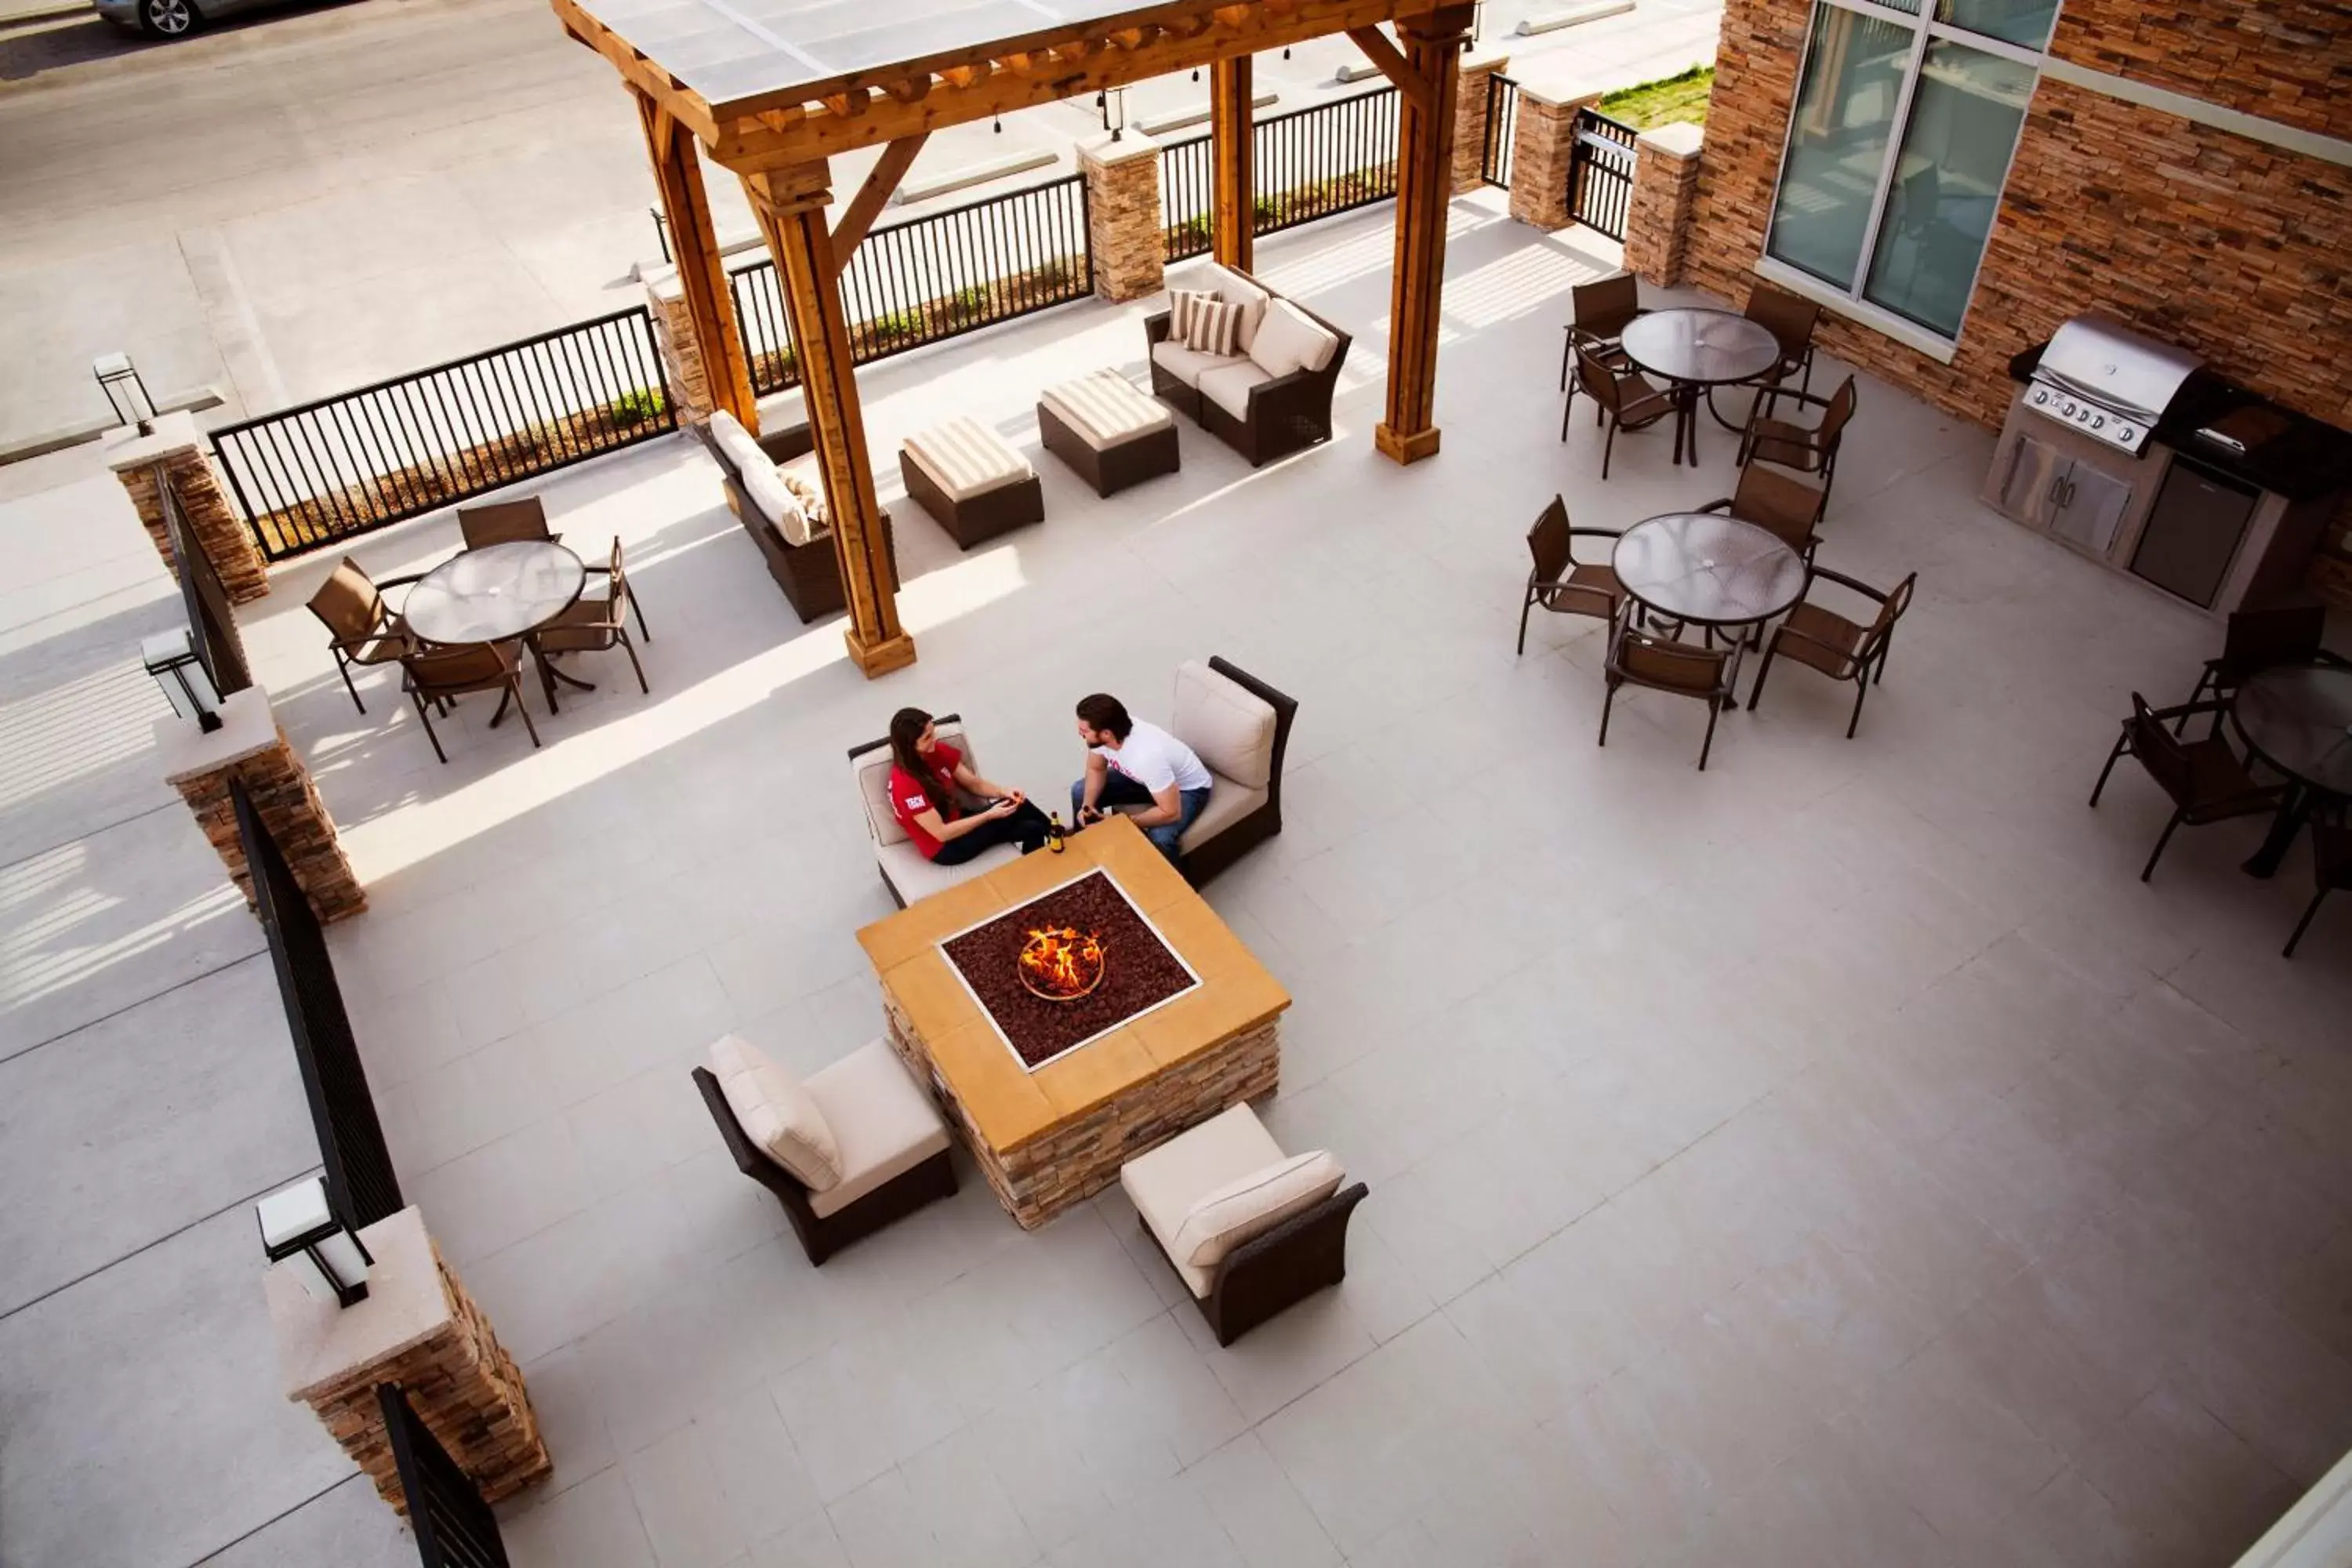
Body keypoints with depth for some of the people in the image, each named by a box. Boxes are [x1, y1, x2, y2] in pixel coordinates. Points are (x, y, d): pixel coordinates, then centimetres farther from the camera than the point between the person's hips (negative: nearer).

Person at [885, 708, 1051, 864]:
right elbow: (942, 833, -26)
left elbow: (974, 784, 4)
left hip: (958, 821, 7)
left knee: (1020, 805, -13)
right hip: (945, 847, -7)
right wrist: (989, 815, -27)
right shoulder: (905, 784, -28)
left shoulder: (937, 752, -6)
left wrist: (1004, 792, -16)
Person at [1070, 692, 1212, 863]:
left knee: (1159, 839, -33)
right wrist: (1087, 805, -19)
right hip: (1142, 777, 7)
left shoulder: (1147, 756, -43)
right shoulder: (1100, 736, -23)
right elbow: (1096, 769, -2)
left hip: (1188, 788, -7)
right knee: (1080, 791, 0)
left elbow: (1171, 813, -36)